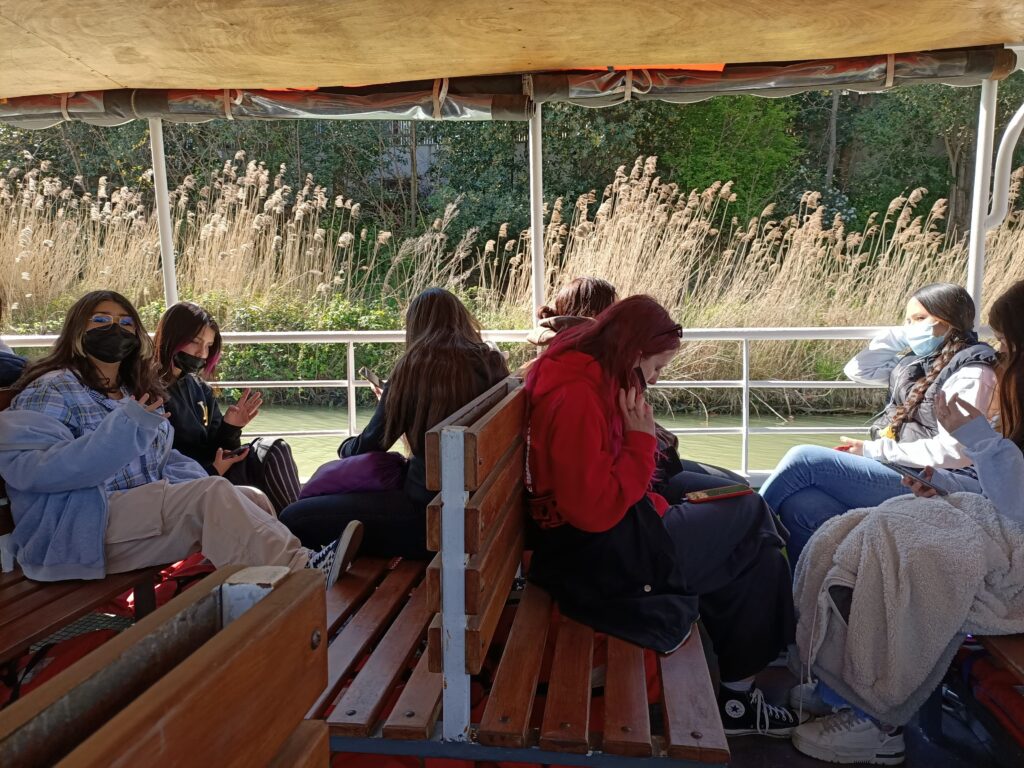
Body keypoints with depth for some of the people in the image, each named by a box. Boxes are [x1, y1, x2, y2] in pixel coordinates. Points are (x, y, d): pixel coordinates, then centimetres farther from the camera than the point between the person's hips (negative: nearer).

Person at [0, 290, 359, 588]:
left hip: (150, 513, 8)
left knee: (253, 498, -15)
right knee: (212, 493, -29)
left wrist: (194, 481, 0)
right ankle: (303, 571, -36)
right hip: (79, 530, -7)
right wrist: (125, 427, -26)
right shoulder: (51, 390, -1)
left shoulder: (138, 391, 22)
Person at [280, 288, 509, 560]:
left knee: (293, 519, -5)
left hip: (427, 516, -7)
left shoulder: (413, 367, -8)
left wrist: (346, 447, 24)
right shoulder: (492, 364, 3)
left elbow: (368, 446, 0)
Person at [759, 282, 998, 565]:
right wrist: (899, 336, 9)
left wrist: (874, 450, -13)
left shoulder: (971, 373, -8)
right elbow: (857, 371, 18)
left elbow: (954, 452, -17)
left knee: (803, 458, -20)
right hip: (894, 469, 7)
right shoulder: (918, 360, 16)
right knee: (798, 506, -21)